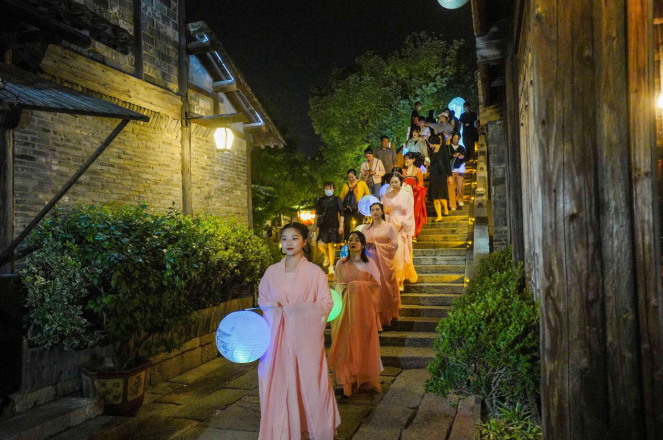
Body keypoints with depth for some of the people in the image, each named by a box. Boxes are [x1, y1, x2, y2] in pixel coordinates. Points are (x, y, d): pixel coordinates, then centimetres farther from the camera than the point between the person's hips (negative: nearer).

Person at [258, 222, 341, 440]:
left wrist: (298, 309, -14)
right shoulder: (272, 271, 5)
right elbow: (262, 299, 13)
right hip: (278, 336, 3)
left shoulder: (315, 272, -4)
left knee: (309, 383, 2)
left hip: (305, 337, -2)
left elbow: (326, 304, -5)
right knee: (278, 385, 5)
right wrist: (271, 306, -7)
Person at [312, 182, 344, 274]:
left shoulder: (337, 199, 3)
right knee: (320, 244, -9)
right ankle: (327, 256, 24)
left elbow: (341, 214, 1)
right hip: (323, 226, 2)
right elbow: (317, 214, 16)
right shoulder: (321, 200, 10)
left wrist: (341, 226, -7)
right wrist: (315, 226, 14)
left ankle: (331, 267, 9)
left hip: (333, 226, -2)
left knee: (331, 246, -1)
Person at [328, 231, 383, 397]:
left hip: (364, 309, 0)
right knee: (346, 344, 0)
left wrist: (357, 286, -11)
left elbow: (376, 285, -2)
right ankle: (349, 380, 8)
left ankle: (367, 379, 16)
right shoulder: (341, 263, 2)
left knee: (365, 343, 3)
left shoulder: (370, 264, -1)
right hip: (346, 309, 1)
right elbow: (337, 285, 3)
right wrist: (349, 288, -15)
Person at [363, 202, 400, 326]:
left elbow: (394, 245, -4)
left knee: (384, 289, -2)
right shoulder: (366, 229, 13)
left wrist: (377, 245, -9)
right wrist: (367, 245, -12)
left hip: (384, 263, -2)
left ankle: (384, 318, 9)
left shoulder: (389, 227, 3)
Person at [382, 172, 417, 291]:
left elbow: (410, 213, -3)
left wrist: (401, 223, -12)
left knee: (400, 254, -4)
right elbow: (385, 212, 13)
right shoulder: (386, 196, 10)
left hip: (402, 228, -3)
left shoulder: (407, 196, 0)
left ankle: (399, 282, 3)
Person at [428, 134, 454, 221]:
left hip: (442, 174, -6)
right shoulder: (432, 151, 14)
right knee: (435, 198, -1)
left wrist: (450, 175, -9)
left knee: (441, 196, -8)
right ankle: (439, 216, 1)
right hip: (433, 175, 6)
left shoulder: (444, 149, -2)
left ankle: (446, 210, 20)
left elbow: (448, 162, -5)